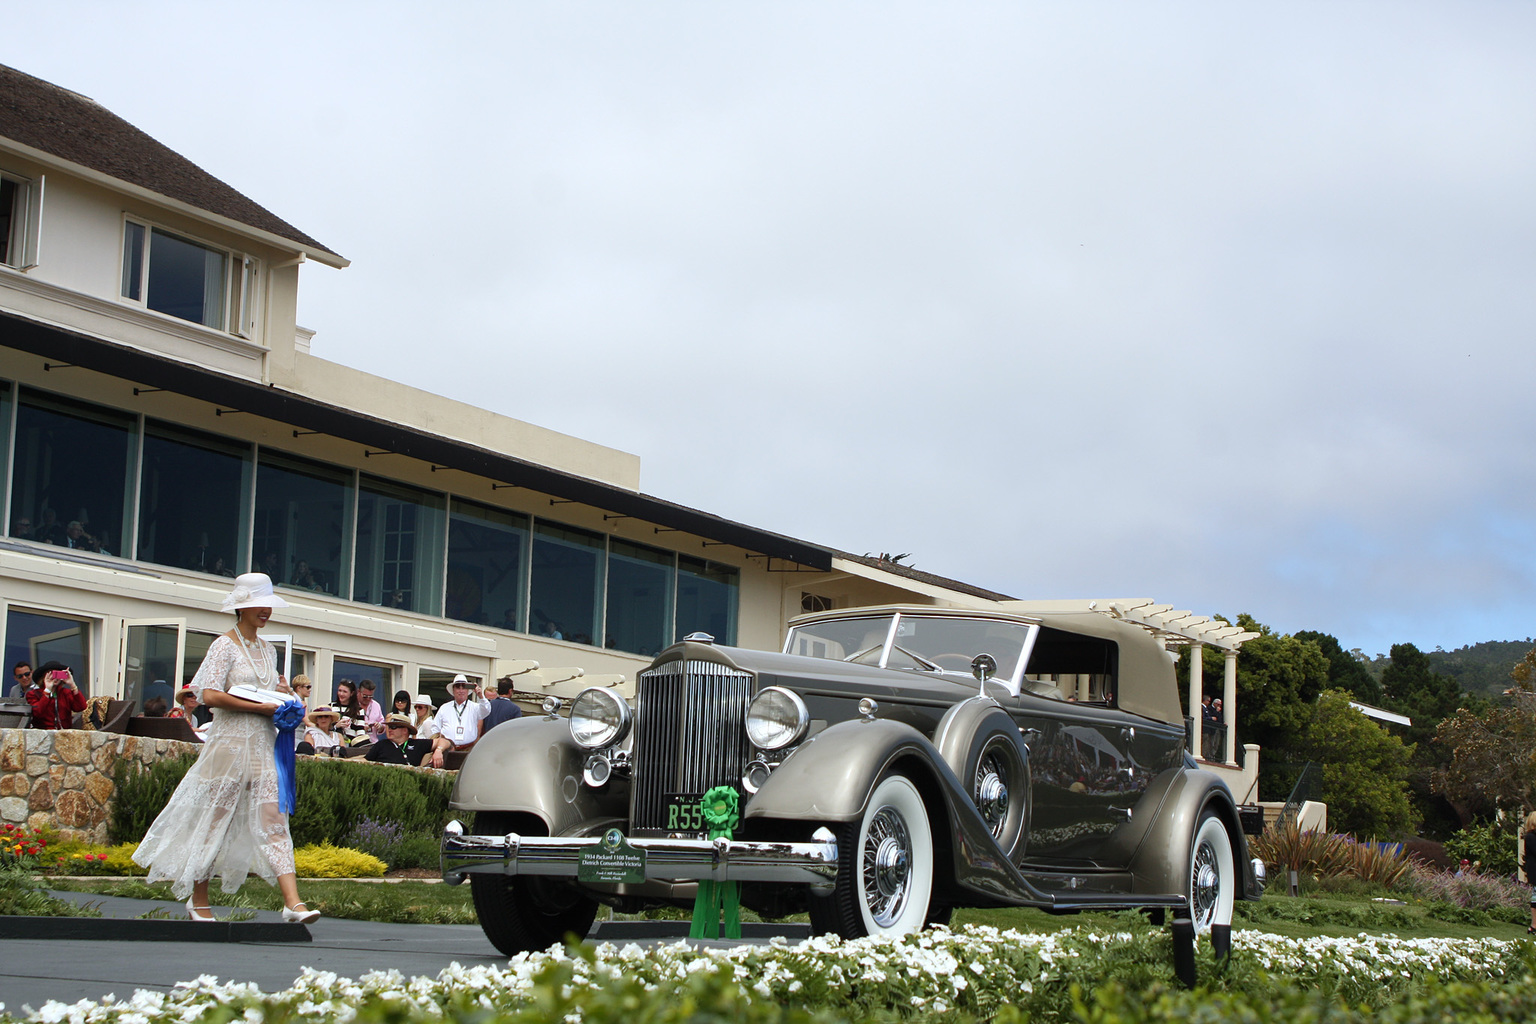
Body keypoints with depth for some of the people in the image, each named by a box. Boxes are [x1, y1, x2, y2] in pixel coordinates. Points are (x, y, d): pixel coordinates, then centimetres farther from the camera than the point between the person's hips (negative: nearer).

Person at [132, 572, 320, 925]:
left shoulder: (267, 650, 16)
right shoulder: (225, 645, -5)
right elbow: (210, 695, -16)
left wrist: (283, 700, 5)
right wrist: (262, 708, -16)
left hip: (264, 745, 6)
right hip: (230, 742, -6)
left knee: (273, 819, -5)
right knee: (215, 819, 3)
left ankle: (293, 903, -16)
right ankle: (198, 901, 19)